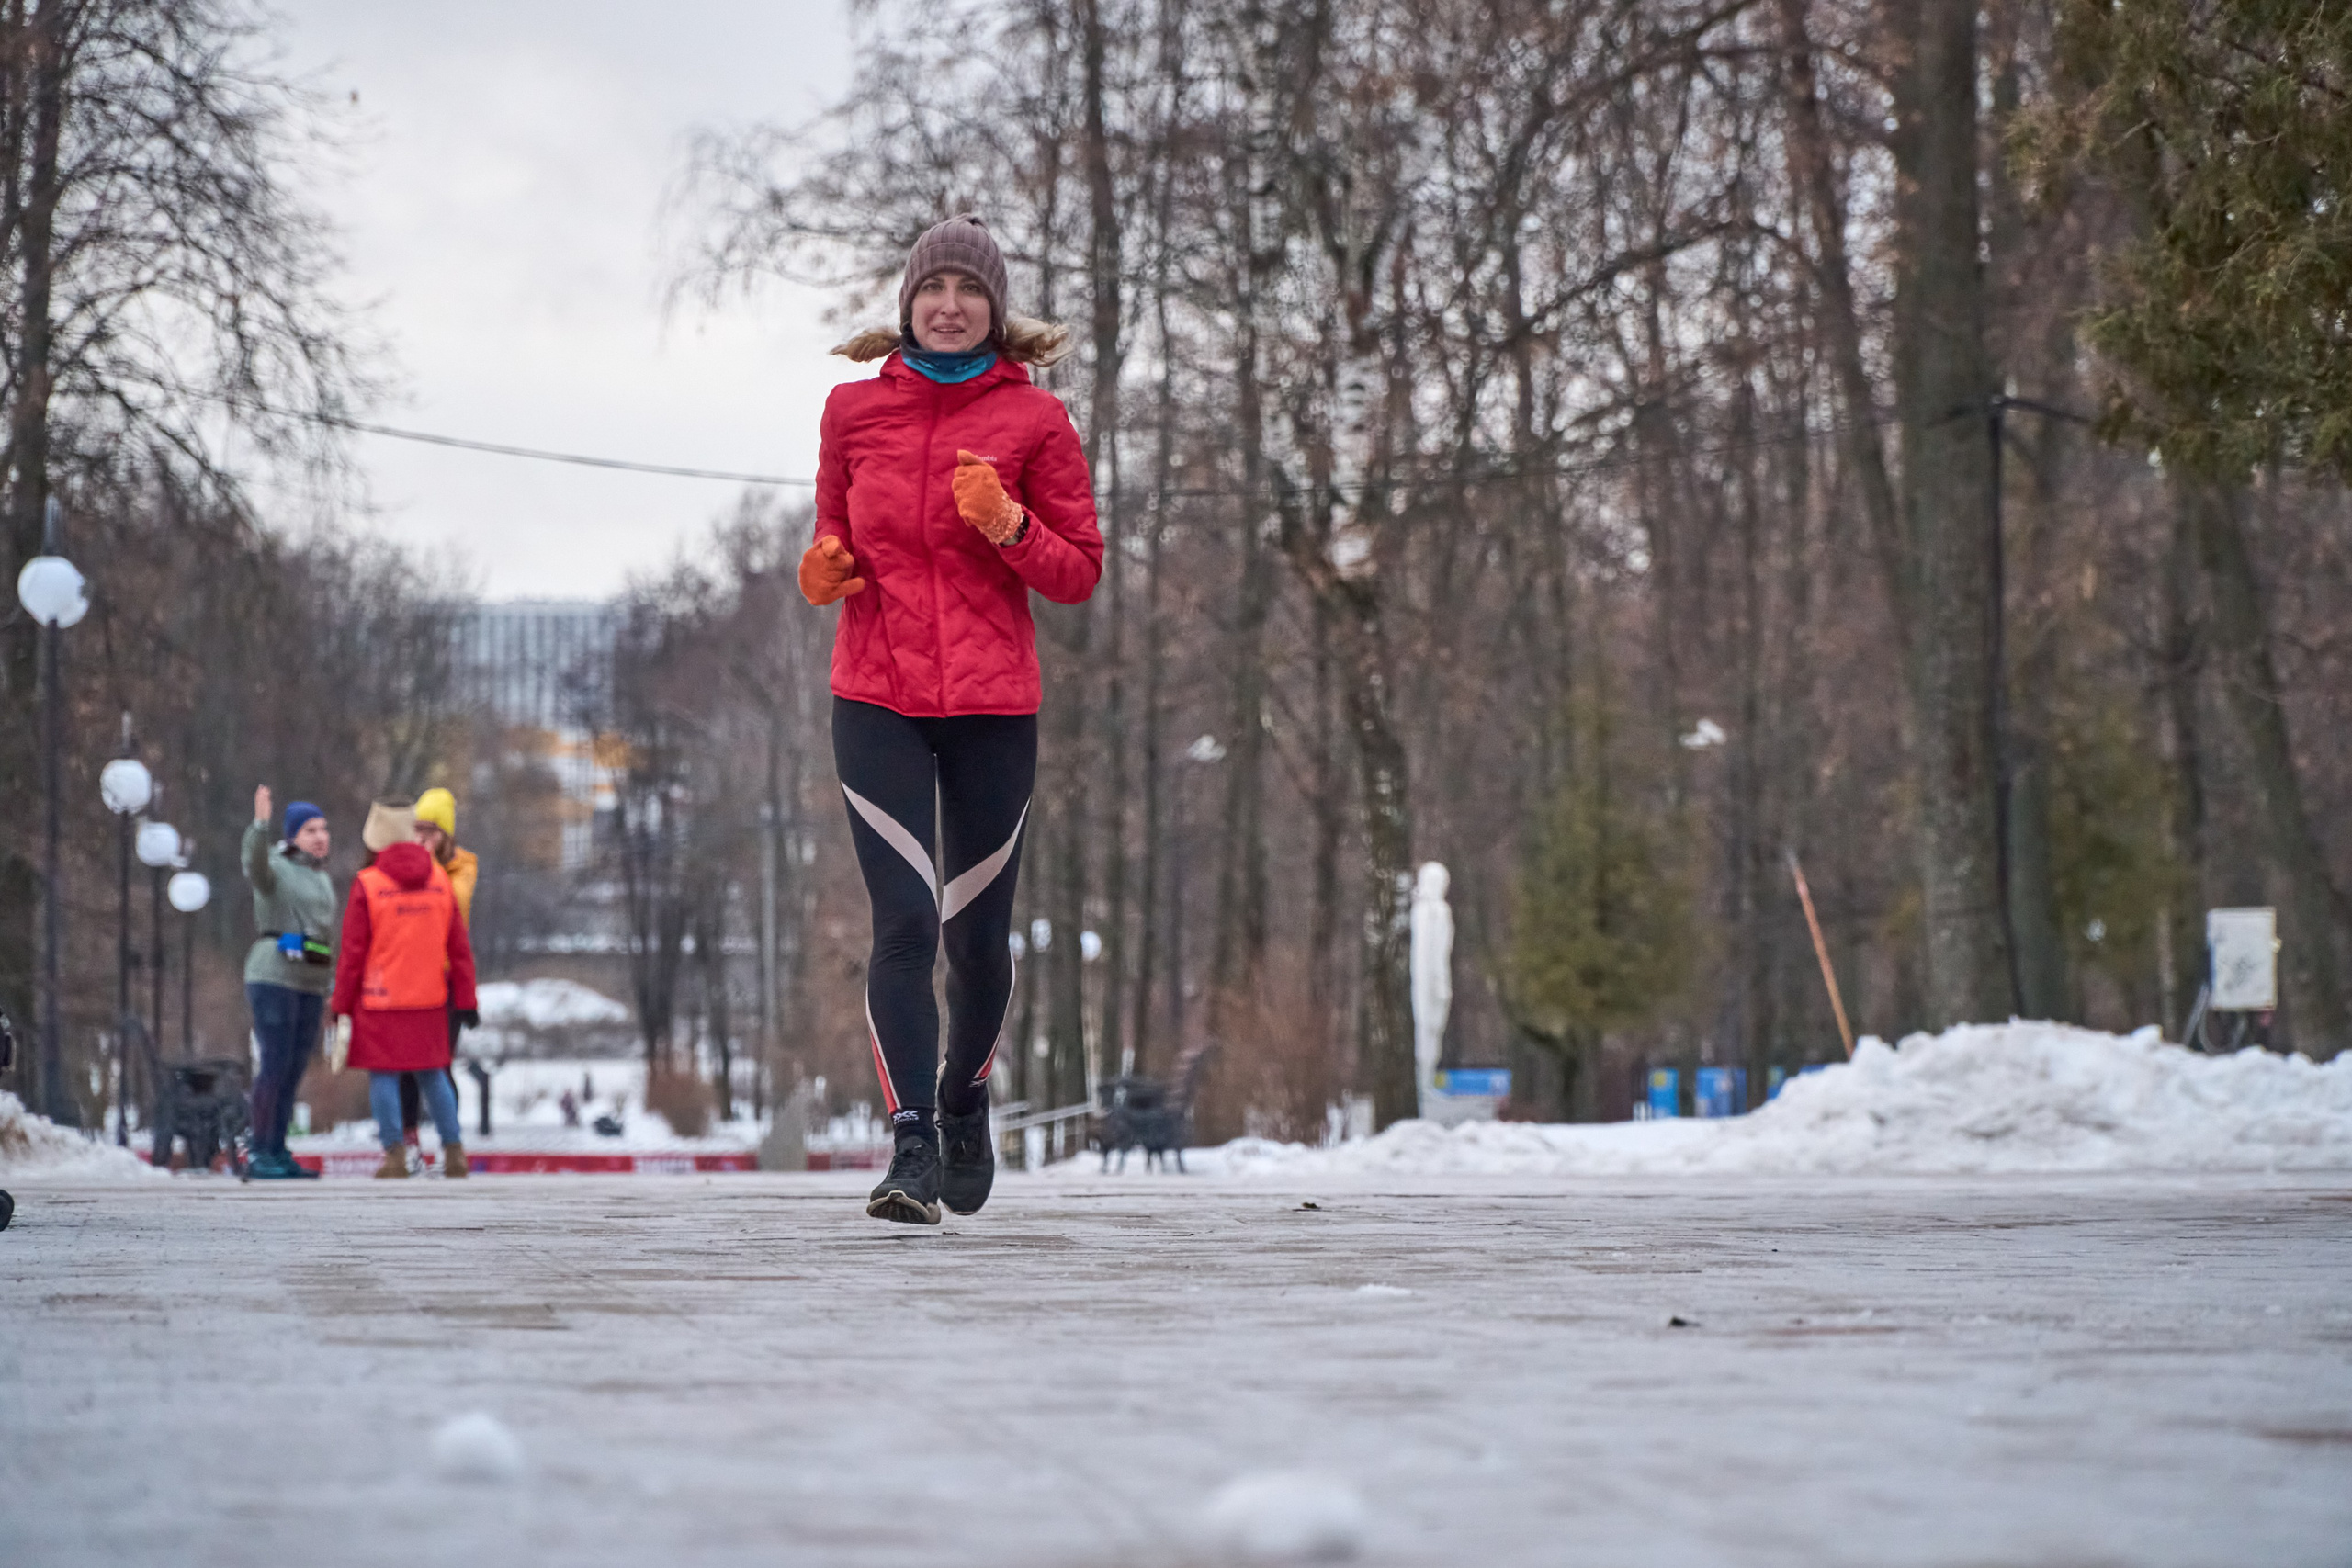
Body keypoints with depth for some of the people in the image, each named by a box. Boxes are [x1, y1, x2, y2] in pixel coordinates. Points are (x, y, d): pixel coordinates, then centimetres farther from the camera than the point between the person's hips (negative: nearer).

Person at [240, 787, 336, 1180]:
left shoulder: (322, 879, 20)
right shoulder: (276, 869, -4)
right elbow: (254, 865, -29)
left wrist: (330, 988, 21)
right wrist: (260, 824, -45)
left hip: (309, 987, 8)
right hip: (273, 979, -8)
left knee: (294, 1072, 6)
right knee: (275, 1066, -11)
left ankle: (278, 1153, 9)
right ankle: (260, 1156, -8)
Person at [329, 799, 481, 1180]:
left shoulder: (367, 885, -9)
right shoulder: (439, 881, 3)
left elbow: (352, 953, -8)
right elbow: (459, 948, 5)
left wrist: (341, 1006, -2)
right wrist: (466, 1002, 10)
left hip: (379, 1001, -4)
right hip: (429, 1004, 4)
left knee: (383, 1076, 3)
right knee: (432, 1075, 13)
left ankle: (395, 1155, -1)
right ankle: (454, 1152, 9)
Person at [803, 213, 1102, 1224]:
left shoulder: (1033, 420, 0)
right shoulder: (854, 410, 6)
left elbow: (1079, 573, 2)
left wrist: (1006, 524, -15)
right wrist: (824, 570, -4)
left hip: (994, 703, 0)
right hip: (878, 697, 0)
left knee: (978, 934, 9)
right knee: (905, 924, -14)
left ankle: (965, 1103, 36)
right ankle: (913, 1150, -15)